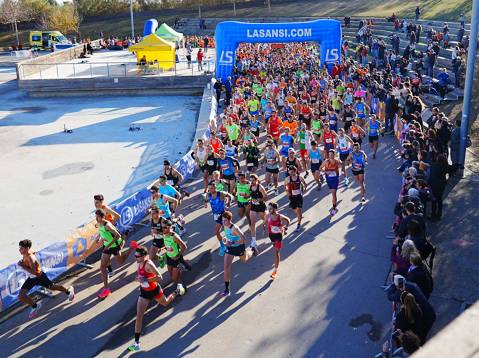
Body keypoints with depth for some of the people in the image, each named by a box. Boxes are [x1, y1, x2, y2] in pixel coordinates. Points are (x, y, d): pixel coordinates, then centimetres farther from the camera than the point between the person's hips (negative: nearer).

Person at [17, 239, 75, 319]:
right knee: (21, 296, -4)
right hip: (31, 278, 7)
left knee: (52, 287, 18)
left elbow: (33, 272, -42)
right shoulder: (25, 255, -12)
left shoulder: (31, 258, -37)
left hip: (39, 277, -7)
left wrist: (22, 266, -40)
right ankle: (35, 306, 19)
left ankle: (68, 291, 45)